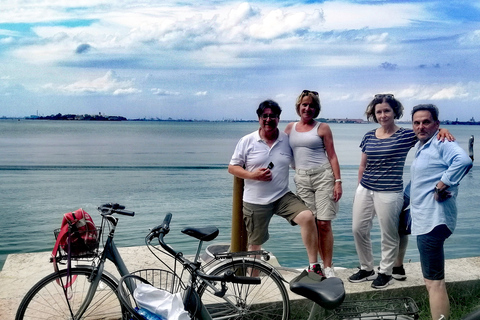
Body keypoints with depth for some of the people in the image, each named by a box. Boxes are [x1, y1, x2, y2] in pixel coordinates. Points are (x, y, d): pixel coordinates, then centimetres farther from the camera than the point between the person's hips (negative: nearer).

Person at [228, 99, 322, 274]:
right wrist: (252, 175, -16)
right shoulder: (247, 141, -3)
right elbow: (232, 167, -1)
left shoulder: (287, 140, 2)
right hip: (255, 202, -1)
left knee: (308, 217, -24)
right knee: (255, 244, 10)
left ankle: (313, 265, -14)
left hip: (283, 196, 1)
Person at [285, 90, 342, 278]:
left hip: (323, 176, -3)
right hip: (302, 178, 3)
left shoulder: (322, 128, 3)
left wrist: (338, 181, -6)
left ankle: (328, 267, 3)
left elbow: (332, 156, 1)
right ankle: (322, 262, 10)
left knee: (324, 223, -6)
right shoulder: (290, 128, 12)